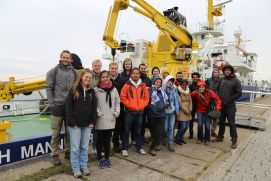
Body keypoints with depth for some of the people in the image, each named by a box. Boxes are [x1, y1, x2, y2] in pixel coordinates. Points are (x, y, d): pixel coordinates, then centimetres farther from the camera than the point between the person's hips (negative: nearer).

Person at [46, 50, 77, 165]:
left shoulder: (74, 72, 9)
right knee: (56, 132, 5)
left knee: (69, 131, 11)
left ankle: (68, 152, 25)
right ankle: (55, 154, 17)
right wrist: (51, 104, -8)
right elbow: (49, 88, -2)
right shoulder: (53, 71, 2)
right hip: (58, 106, -2)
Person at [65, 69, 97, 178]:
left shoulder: (91, 91, 6)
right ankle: (75, 167, 21)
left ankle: (84, 165, 28)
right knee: (75, 147, 6)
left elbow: (94, 107, 6)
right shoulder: (74, 90, -5)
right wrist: (72, 121, -13)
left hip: (87, 124, 3)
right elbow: (68, 106, -8)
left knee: (85, 146, 13)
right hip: (75, 123, -3)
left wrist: (93, 121, -1)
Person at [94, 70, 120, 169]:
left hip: (110, 120, 4)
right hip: (100, 120, -3)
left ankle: (107, 158, 30)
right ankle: (100, 159, 26)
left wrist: (116, 113, 0)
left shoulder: (114, 89, 5)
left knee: (108, 140, 15)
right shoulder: (96, 89, -8)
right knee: (100, 140, 10)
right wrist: (98, 113, -13)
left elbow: (117, 102, 10)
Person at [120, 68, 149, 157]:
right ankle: (125, 148, 17)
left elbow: (146, 97, 10)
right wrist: (129, 104, -11)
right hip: (129, 111, -3)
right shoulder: (127, 85, -4)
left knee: (138, 131, 15)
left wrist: (142, 105, -2)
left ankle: (139, 147, 28)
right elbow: (123, 97, -5)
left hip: (140, 111, 3)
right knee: (127, 130, 5)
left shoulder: (143, 85, 6)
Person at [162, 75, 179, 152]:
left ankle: (170, 143, 15)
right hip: (165, 111, -3)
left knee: (171, 127, 5)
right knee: (165, 128, 2)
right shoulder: (163, 89, -9)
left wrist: (177, 109, 7)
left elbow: (176, 100, 9)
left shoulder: (174, 89, 5)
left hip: (172, 111, 4)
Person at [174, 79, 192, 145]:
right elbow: (180, 103, -14)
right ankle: (176, 139, 10)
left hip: (187, 112, 7)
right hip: (181, 112, -7)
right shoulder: (179, 92, -10)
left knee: (186, 126, 8)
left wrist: (190, 109, -1)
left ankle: (180, 138, 26)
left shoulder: (188, 92, 11)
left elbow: (190, 101, 11)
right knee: (183, 126, -8)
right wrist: (186, 110, -11)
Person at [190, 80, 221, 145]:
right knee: (200, 125, -3)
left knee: (207, 125, 0)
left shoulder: (209, 92, -20)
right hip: (200, 111, 0)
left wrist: (218, 108, -28)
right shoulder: (196, 93, -18)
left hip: (207, 111, 0)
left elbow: (217, 99, -18)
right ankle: (200, 139, 18)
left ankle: (207, 139, 19)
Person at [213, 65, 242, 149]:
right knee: (221, 122, 16)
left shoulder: (236, 81, -6)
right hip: (221, 105, 5)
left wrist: (229, 99, -16)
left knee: (231, 123, 0)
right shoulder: (221, 80, 10)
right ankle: (220, 136, 30)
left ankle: (234, 140, 11)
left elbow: (239, 93, -9)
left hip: (230, 106, -5)